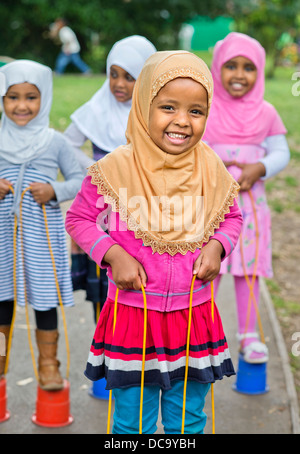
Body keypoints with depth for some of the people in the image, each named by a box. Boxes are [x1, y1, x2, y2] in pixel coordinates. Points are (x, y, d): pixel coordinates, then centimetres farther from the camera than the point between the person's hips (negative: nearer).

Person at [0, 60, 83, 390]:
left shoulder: (54, 142, -2)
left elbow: (78, 179, 3)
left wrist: (55, 191, -15)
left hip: (42, 232, -2)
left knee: (44, 294, 4)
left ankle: (48, 363, 19)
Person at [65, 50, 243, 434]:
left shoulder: (212, 171, -4)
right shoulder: (115, 168, -13)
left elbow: (232, 217, 12)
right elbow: (78, 218, -2)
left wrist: (217, 246, -8)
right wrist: (112, 254, -16)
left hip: (195, 315, 3)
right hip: (132, 314, -2)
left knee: (188, 421, 18)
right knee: (132, 423, 12)